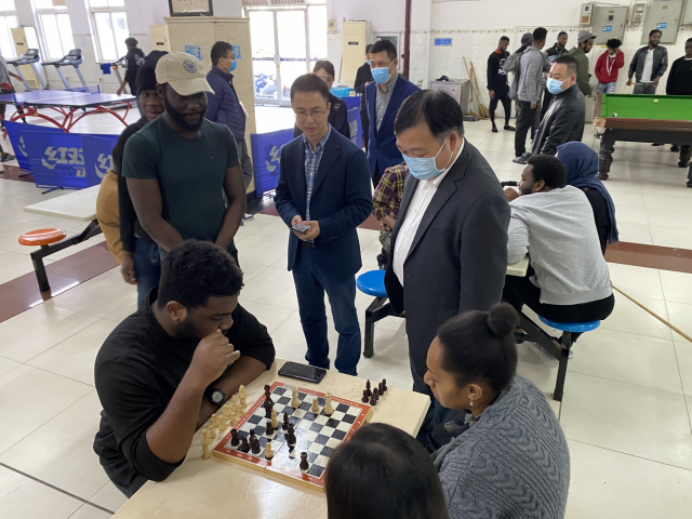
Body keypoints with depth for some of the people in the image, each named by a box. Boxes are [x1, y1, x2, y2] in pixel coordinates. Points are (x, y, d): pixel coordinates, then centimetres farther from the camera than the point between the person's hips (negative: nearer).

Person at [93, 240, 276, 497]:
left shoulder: (213, 307, -19)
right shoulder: (123, 362, -35)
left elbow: (261, 347, -11)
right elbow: (153, 463, -37)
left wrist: (214, 397, -26)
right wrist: (196, 380, -50)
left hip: (207, 428, 5)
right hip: (142, 463, -5)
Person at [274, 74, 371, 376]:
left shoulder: (351, 155, -15)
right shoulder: (289, 152, 2)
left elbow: (362, 206, -15)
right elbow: (282, 196, 8)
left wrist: (323, 228, -25)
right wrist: (293, 217, -15)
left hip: (336, 253, -5)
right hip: (300, 252, 5)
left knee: (345, 322, 12)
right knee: (310, 317, 22)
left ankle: (346, 380, 32)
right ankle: (317, 369, 44)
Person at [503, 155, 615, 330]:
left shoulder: (521, 208, -11)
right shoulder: (578, 195, 5)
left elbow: (511, 253, -23)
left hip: (561, 308, -5)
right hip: (603, 302, 5)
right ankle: (569, 335, 40)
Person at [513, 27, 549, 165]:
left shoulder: (527, 53, 10)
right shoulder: (537, 56, -18)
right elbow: (530, 79, -23)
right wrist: (533, 100, -20)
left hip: (523, 95, 9)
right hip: (529, 98, -9)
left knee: (523, 125, 15)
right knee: (524, 126, -3)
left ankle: (521, 152, 23)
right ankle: (518, 155, 2)